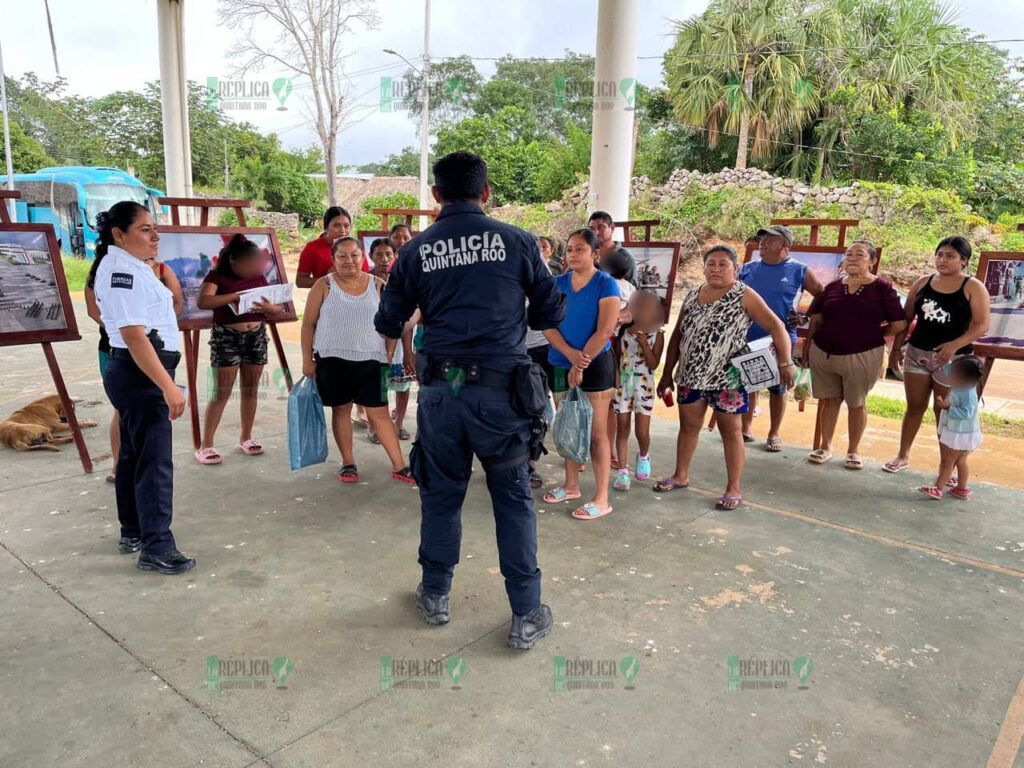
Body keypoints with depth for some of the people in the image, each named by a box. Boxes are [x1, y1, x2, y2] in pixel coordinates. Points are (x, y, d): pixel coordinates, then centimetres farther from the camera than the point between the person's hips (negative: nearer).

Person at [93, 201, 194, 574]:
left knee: (134, 455, 18)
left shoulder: (128, 266, 14)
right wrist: (168, 386, -30)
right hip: (142, 375, -11)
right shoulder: (122, 270, -18)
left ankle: (132, 533, 30)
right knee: (155, 462, -8)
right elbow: (134, 335, -26)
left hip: (135, 374, 11)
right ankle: (156, 549, -1)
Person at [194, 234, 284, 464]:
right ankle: (206, 445, 2)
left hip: (256, 336, 5)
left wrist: (268, 308, -16)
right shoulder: (217, 276, -5)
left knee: (251, 389, 9)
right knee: (222, 392, -5)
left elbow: (279, 309, 7)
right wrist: (234, 296, -30)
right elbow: (202, 301, -23)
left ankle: (246, 437, 24)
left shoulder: (259, 277, 8)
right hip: (226, 336, -5)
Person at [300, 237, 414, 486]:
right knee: (341, 409, 8)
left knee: (379, 413, 0)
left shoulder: (378, 285, 4)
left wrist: (389, 354, 3)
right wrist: (307, 359, 0)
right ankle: (348, 463, 22)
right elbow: (308, 323, 3)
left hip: (370, 360, 0)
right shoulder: (324, 285, 1)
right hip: (331, 360, 0)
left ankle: (399, 466, 6)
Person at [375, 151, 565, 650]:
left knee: (441, 495, 17)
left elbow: (389, 325, 8)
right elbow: (552, 313, 5)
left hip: (439, 389, 2)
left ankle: (435, 596, 33)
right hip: (500, 389, -1)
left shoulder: (416, 250, 3)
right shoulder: (517, 241, -1)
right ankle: (526, 616, 18)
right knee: (514, 501, 10)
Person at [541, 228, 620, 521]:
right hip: (561, 364, 5)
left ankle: (601, 499, 5)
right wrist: (570, 353, -17)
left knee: (596, 432, -2)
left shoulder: (606, 284, -8)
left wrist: (580, 364, -15)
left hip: (595, 365, -5)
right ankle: (571, 486, 29)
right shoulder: (558, 283, 6)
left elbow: (605, 330, -14)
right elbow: (547, 325, -1)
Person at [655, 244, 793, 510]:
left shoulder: (744, 296, -7)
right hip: (690, 375, 5)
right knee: (688, 426, 14)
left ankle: (733, 488, 14)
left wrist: (785, 362, -22)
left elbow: (776, 326, -11)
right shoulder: (692, 296, 8)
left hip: (727, 378, -5)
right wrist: (667, 373, 11)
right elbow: (677, 335, 12)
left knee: (731, 431, 5)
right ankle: (680, 476, 31)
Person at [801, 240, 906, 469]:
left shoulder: (882, 288, -4)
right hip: (823, 353, 3)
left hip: (862, 356, -3)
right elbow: (816, 321, 9)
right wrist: (806, 350, 5)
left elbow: (899, 324, -5)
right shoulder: (833, 287, 7)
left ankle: (853, 450, 23)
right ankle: (825, 447, 22)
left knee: (856, 403, 10)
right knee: (829, 399, 10)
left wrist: (872, 335, 4)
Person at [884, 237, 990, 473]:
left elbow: (982, 325, -11)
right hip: (917, 353, 3)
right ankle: (903, 456, 21)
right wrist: (896, 348, 6)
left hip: (952, 358, -3)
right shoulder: (922, 283, 5)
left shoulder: (973, 287, -5)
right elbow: (906, 318, 10)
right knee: (915, 406, 11)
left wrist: (955, 345, -24)